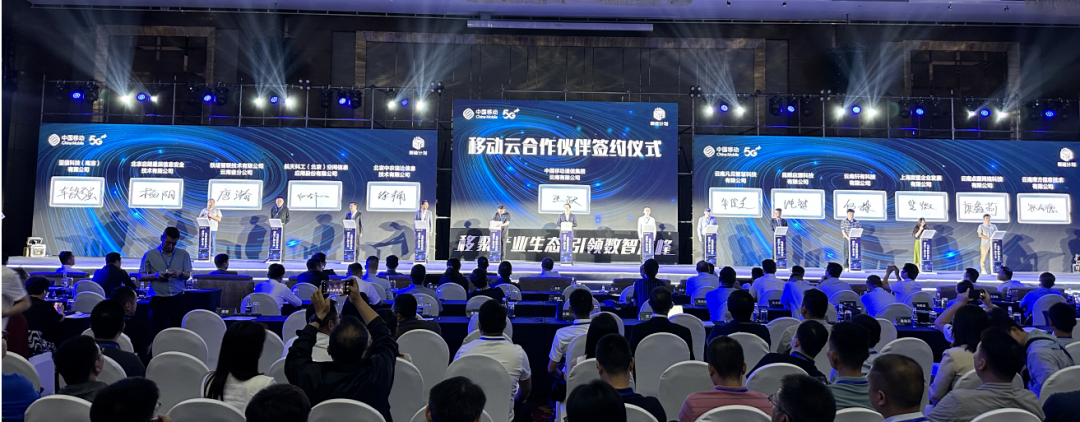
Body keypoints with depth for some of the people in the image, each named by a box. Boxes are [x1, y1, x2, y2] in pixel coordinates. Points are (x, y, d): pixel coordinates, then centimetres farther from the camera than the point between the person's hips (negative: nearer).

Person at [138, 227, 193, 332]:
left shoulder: (183, 254, 7)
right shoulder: (149, 255, 4)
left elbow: (187, 275, 8)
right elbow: (141, 276, 4)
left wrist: (180, 273, -14)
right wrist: (156, 275, -15)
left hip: (177, 299, 1)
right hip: (158, 300, -1)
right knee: (157, 331, 3)